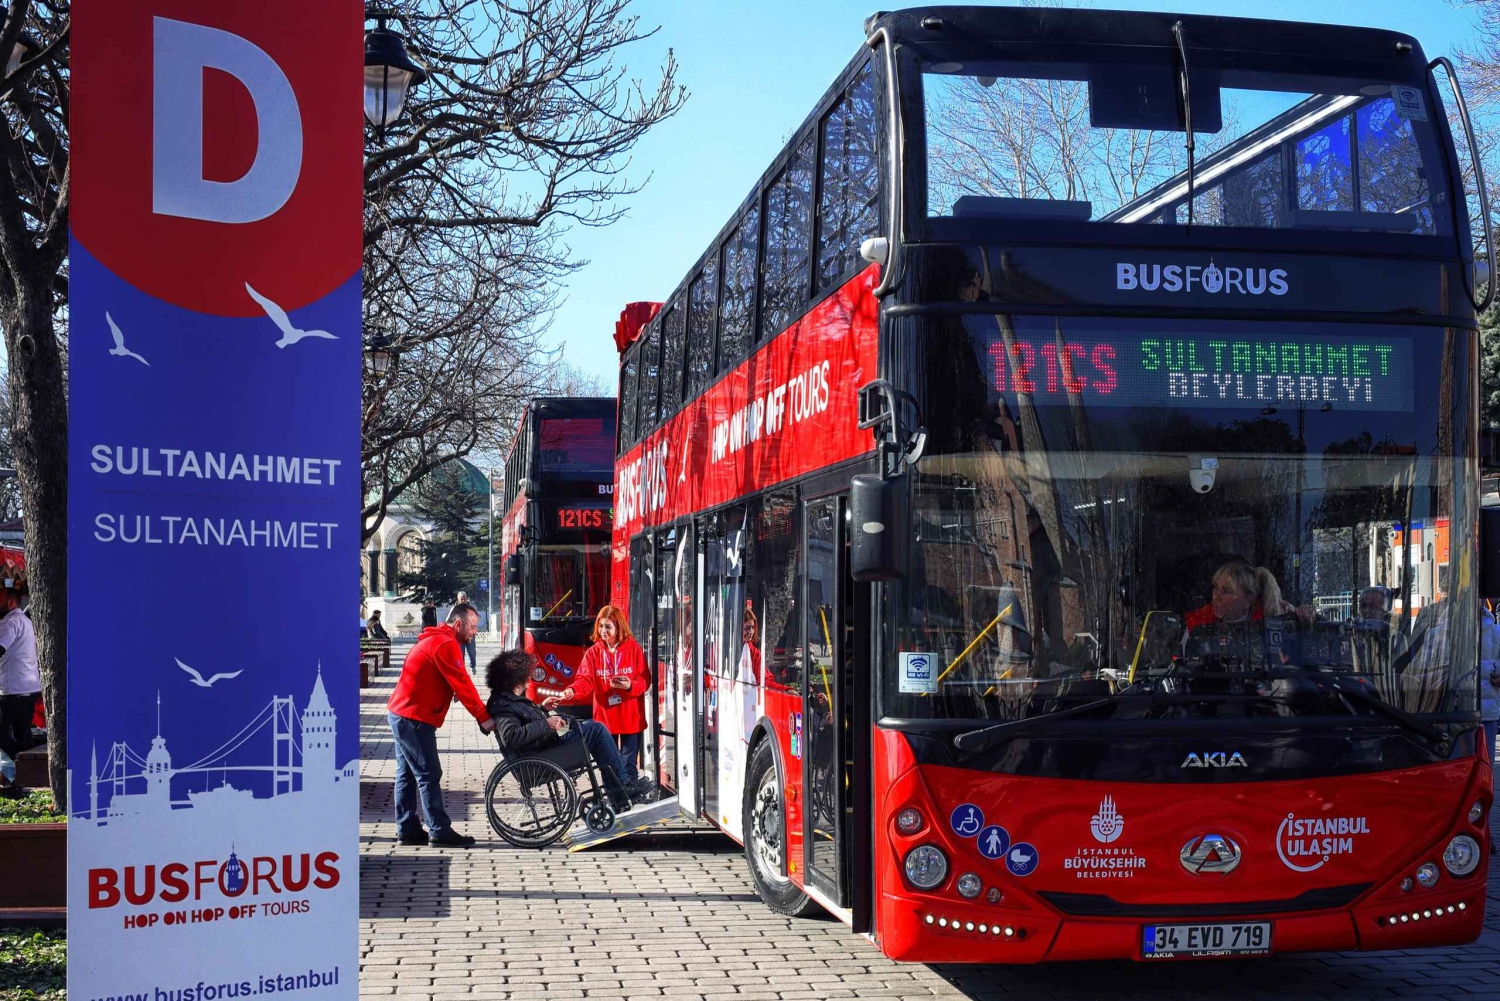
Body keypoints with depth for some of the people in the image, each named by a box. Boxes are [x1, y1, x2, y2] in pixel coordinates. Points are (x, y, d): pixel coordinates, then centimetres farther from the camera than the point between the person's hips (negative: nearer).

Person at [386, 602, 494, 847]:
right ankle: (439, 832, -7)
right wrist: (483, 716, -14)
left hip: (401, 713, 11)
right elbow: (461, 684, -18)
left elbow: (455, 684, 16)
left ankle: (407, 830, 15)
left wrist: (481, 712, 9)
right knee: (429, 774, -8)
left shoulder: (435, 640, 19)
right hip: (414, 717, -11)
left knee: (407, 774, 12)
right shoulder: (446, 644, -15)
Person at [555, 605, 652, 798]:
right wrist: (572, 691, -28)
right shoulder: (593, 653, 3)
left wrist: (630, 686, -21)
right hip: (604, 715, 2)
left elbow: (645, 680, -1)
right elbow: (585, 680, -8)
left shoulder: (633, 649, -1)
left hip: (630, 715, -2)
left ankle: (630, 788, 9)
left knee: (628, 759, 2)